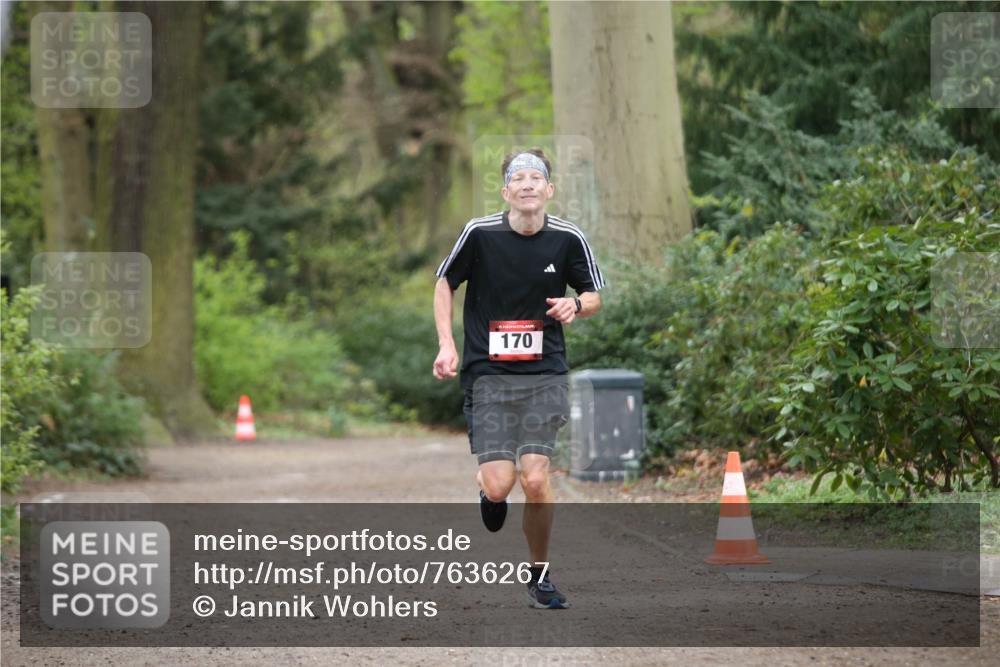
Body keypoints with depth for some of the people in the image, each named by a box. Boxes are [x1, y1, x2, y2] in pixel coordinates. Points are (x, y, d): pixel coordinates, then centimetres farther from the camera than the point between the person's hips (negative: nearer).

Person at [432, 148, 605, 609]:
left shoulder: (568, 239, -2)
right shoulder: (480, 233, -6)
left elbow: (594, 295, 12)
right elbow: (444, 283, 9)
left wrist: (576, 304, -12)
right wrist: (446, 344, -1)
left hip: (545, 372, 1)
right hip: (488, 372, 0)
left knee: (535, 479, -13)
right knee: (499, 485, -10)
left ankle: (539, 575, 8)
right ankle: (487, 489, 30)